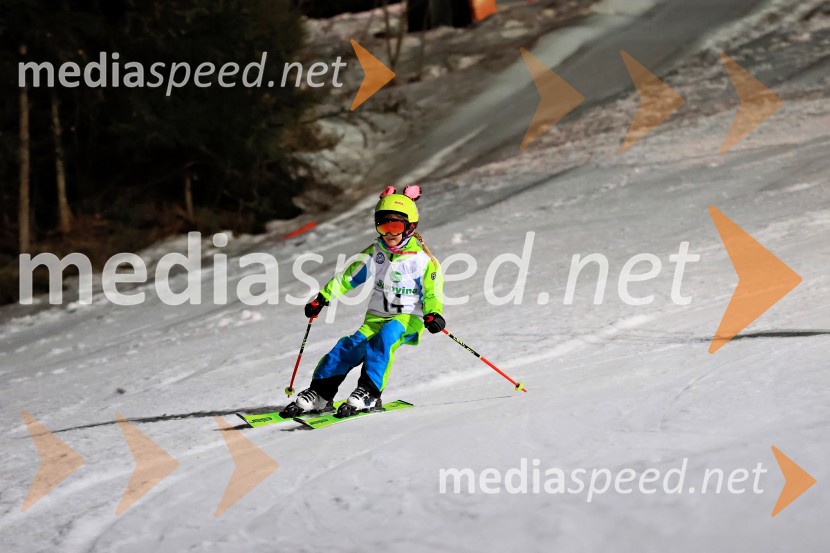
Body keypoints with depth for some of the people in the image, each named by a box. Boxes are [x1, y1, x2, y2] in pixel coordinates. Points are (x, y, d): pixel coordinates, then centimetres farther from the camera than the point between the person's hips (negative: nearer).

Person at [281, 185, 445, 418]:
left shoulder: (421, 258, -5)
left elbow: (432, 290, -6)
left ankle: (369, 392, -41)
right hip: (376, 317, 4)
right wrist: (323, 298, 5)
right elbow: (348, 276, 13)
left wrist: (433, 314, -26)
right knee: (352, 346, -23)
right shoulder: (375, 253, 7)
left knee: (387, 334, -37)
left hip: (409, 319, -4)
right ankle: (320, 393, -20)